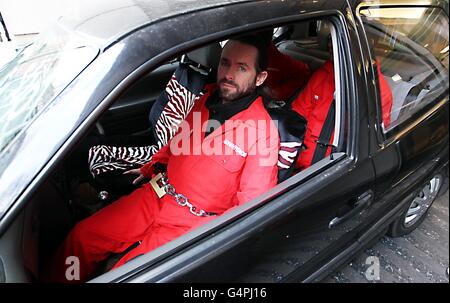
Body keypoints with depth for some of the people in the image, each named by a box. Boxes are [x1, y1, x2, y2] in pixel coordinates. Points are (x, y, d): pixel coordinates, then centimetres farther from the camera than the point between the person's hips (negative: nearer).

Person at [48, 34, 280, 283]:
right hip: (156, 196, 6)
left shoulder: (263, 133, -17)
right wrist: (149, 168, 26)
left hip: (192, 222, -6)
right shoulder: (209, 98, 3)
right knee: (81, 237, 2)